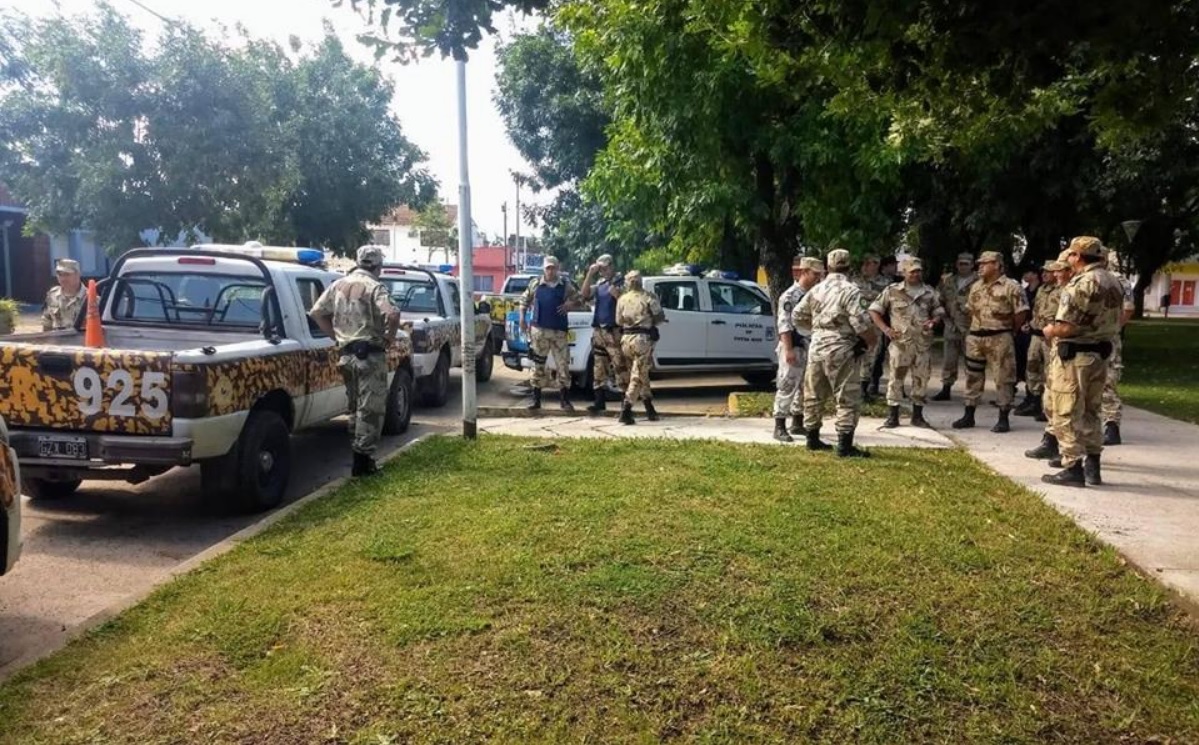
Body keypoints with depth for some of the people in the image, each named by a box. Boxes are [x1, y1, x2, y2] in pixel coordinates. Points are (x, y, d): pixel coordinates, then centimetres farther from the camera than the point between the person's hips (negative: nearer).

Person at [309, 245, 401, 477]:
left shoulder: (339, 285, 10)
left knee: (356, 406, 18)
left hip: (347, 354, 7)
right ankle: (363, 459, 0)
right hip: (370, 355, -7)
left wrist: (336, 336, 12)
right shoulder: (374, 287, -12)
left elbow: (316, 312, 10)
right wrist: (389, 338, -11)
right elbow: (392, 315, -28)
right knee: (371, 408, -1)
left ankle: (359, 452, 25)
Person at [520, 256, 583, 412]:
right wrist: (522, 319, 2)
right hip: (539, 330, 0)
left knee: (563, 364, 0)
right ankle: (536, 399, 12)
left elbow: (579, 302, 10)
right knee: (538, 364, 5)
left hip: (559, 330, 0)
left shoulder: (566, 285, 6)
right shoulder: (535, 284, 6)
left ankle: (565, 400, 9)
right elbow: (524, 301, 13)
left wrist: (570, 305, -11)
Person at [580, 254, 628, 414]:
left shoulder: (621, 281, -2)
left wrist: (613, 287, -20)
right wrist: (590, 274, -1)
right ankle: (599, 401, 15)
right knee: (599, 366, 9)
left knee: (620, 367, -9)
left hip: (614, 331, -7)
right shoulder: (599, 283, 16)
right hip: (598, 330, 7)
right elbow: (585, 294, 4)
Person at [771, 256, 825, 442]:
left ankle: (797, 423, 26)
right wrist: (788, 349, -22)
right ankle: (780, 427, -3)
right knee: (787, 387, -7)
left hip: (810, 348, 8)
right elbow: (784, 325, -17)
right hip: (794, 348, -8)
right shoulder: (790, 295, -11)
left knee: (804, 387, 14)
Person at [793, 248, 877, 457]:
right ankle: (845, 446, -2)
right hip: (841, 350, -7)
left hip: (816, 348, 7)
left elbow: (797, 316, 13)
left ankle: (813, 439, 24)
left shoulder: (816, 290, 8)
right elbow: (861, 323, -19)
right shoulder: (850, 290, -11)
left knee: (814, 395, 15)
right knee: (848, 398, -1)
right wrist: (871, 340, -2)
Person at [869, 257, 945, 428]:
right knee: (895, 378, -2)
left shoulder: (929, 293, 8)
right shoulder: (893, 291, -1)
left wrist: (934, 321, -6)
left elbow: (939, 312, 17)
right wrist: (885, 328, -10)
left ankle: (917, 415, 20)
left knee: (921, 379, 8)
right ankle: (892, 416, 6)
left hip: (923, 343, 3)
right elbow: (874, 310, 2)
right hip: (900, 343, -3)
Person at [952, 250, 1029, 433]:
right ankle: (969, 415, 17)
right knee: (973, 377, 9)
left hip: (999, 339, -6)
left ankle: (1004, 419, 6)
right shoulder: (975, 286, 11)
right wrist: (978, 327, 16)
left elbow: (1022, 313, -8)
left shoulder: (1011, 287, -9)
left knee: (1003, 378, -1)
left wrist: (1009, 330, 1)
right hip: (975, 337, 6)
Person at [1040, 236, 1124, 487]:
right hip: (1101, 354, 9)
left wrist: (1051, 330, -4)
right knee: (1089, 413, 17)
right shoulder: (1113, 282, 11)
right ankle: (1092, 467, 20)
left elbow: (1068, 326, -22)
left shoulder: (1082, 283, -17)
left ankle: (1073, 468, 0)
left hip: (1076, 356, -9)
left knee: (1066, 414, -2)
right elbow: (1115, 321, 16)